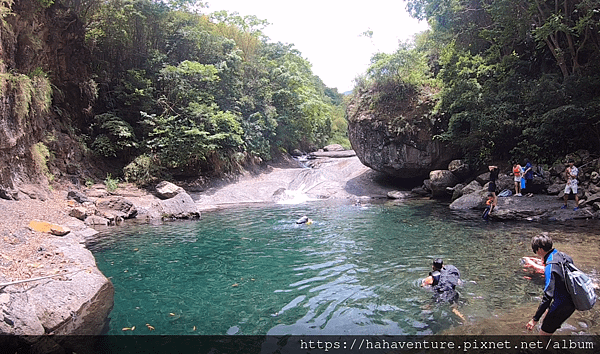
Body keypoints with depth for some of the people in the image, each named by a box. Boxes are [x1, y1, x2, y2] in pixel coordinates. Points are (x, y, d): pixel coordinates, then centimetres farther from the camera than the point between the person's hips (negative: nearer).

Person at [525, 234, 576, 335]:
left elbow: (548, 296, -28)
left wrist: (535, 319, -23)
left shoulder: (551, 266, -26)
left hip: (561, 306, -9)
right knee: (546, 322, 27)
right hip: (571, 302, 9)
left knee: (544, 333, 1)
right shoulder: (563, 256, -1)